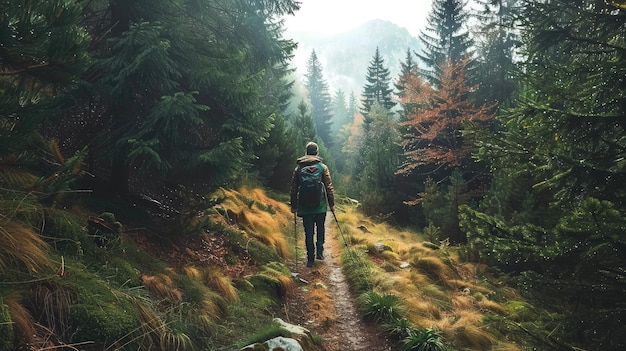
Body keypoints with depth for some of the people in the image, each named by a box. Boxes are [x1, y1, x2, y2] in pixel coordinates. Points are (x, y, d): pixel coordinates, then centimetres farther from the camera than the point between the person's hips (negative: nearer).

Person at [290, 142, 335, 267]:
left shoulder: (298, 168, 2)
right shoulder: (322, 167, -3)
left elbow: (293, 189, 5)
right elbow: (329, 187, -4)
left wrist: (294, 206, 12)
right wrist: (332, 204, 3)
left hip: (305, 207, 1)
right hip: (320, 206, -1)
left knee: (308, 232, 7)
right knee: (320, 228, 20)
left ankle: (310, 259, 9)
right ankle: (319, 251, 9)